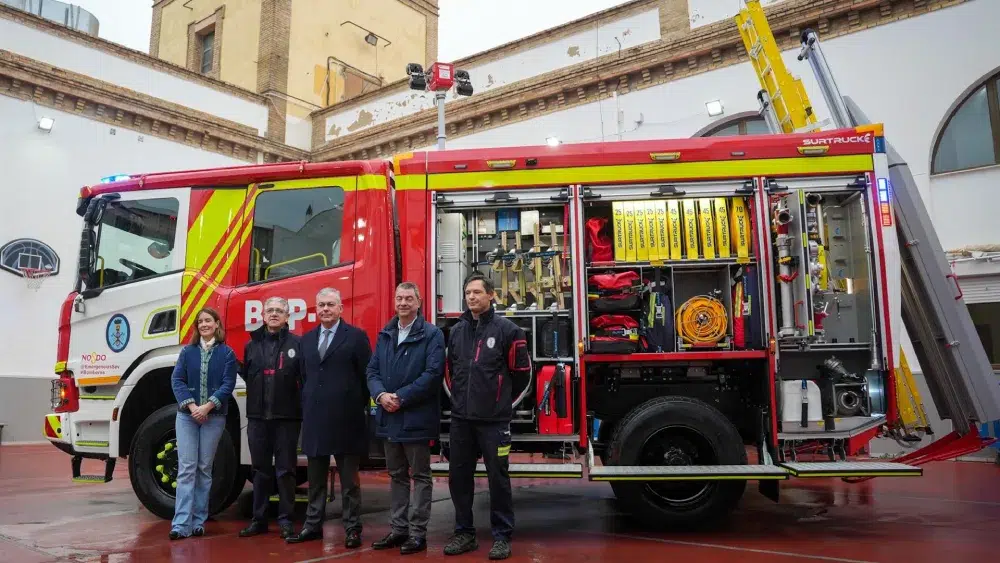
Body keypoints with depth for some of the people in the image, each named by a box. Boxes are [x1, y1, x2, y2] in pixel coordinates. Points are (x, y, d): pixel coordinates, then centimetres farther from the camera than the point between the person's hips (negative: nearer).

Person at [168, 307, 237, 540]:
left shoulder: (227, 353, 2)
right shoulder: (187, 351, 8)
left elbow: (228, 384, -5)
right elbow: (177, 380, 0)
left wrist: (207, 407, -16)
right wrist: (192, 406, -14)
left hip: (214, 416, -1)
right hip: (187, 415, 1)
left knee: (204, 468, 5)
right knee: (186, 468, -5)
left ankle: (198, 522, 12)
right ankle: (181, 524, -6)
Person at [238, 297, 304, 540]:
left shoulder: (297, 344, -1)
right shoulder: (252, 345, 12)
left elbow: (305, 378, -6)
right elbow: (246, 376, 13)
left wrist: (303, 408, -13)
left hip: (287, 416, -3)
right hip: (257, 416, 3)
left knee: (285, 470, 3)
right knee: (261, 470, 11)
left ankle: (285, 519, 13)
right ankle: (259, 519, 21)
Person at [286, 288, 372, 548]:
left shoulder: (356, 336, -2)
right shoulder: (307, 339, 14)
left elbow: (366, 376, -4)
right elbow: (305, 377, 15)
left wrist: (360, 409, -6)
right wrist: (306, 408, 8)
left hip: (345, 419, -5)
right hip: (314, 418, 5)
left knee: (349, 478, 4)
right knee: (315, 478, 14)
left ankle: (352, 529, 12)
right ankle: (313, 525, 24)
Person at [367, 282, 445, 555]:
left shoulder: (432, 334, -6)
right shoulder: (384, 335, 12)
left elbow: (433, 373, -16)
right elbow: (372, 370, 10)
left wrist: (401, 398, -18)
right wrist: (381, 394, -10)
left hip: (416, 417, -6)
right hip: (389, 417, 6)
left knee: (420, 476, 4)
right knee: (396, 475, 15)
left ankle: (418, 532, 11)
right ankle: (398, 528, 24)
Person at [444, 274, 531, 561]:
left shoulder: (507, 329, -7)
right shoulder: (456, 330, 9)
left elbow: (522, 371, -1)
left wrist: (496, 392, 8)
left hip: (494, 419, -5)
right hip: (461, 418, 5)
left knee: (497, 478, 4)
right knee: (459, 476, 11)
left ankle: (502, 536, 16)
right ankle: (464, 533, 25)